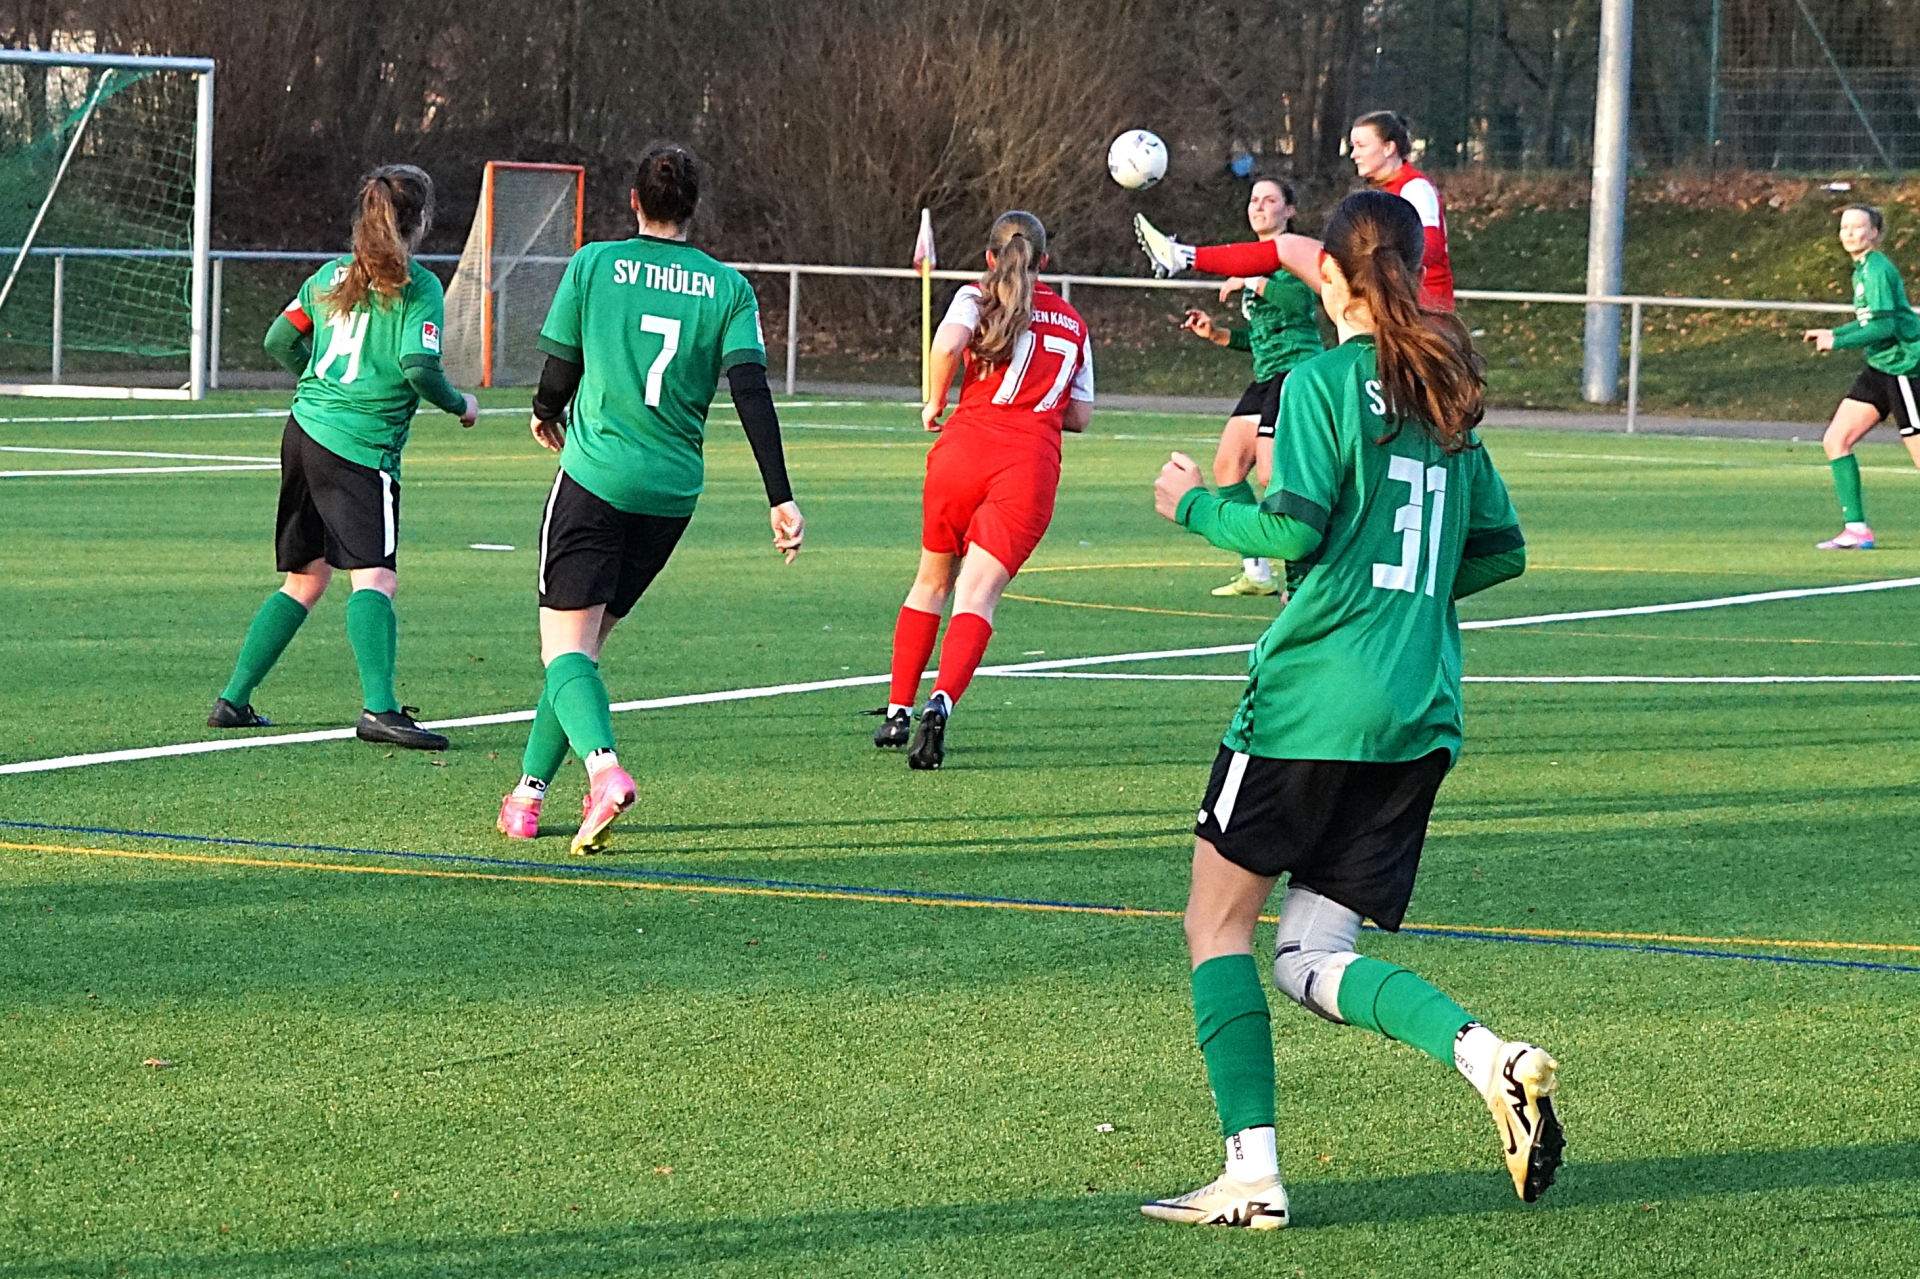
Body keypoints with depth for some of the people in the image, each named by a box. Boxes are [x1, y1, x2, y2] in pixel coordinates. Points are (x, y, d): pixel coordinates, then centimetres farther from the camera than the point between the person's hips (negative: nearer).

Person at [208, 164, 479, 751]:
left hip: (304, 432, 7)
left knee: (303, 581, 17)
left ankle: (234, 699, 19)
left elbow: (280, 340, 14)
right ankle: (379, 707, -28)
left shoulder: (332, 276, 13)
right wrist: (459, 404, 2)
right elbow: (419, 366, -16)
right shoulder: (417, 287, -6)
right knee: (375, 577, -14)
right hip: (360, 449, -7)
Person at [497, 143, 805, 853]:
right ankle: (529, 792, 17)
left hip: (595, 477, -3)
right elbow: (751, 392, -5)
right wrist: (781, 500, -6)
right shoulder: (727, 287, 4)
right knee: (586, 643, 17)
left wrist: (545, 414, 27)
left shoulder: (593, 264, -1)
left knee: (566, 646, -6)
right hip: (674, 493, 3)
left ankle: (604, 766, -33)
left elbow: (559, 374, 3)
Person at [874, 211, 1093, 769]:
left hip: (964, 447, 0)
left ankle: (898, 712, 21)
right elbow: (1080, 416, 19)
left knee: (933, 580, 19)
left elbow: (948, 344, -13)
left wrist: (935, 401, 3)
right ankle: (940, 704, -33)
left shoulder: (978, 297, 9)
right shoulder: (1073, 324, 19)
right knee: (976, 596, -8)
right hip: (1033, 462, 0)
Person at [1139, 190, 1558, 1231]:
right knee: (1313, 960, 9)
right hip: (1421, 713, 7)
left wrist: (1196, 505, 3)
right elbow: (1501, 549, 18)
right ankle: (1489, 1056, -17)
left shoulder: (1325, 381, -7)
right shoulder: (1448, 393, 14)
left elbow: (1294, 528, -15)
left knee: (1217, 921, 7)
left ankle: (1253, 1174, 0)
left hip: (1313, 693, -7)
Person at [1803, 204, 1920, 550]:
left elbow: (1885, 326, -22)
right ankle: (1856, 528, 5)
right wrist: (1833, 334, 17)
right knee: (1835, 440, 4)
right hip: (1880, 369, 10)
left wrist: (1838, 341, -16)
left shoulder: (1877, 270, -15)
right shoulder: (1862, 270, 13)